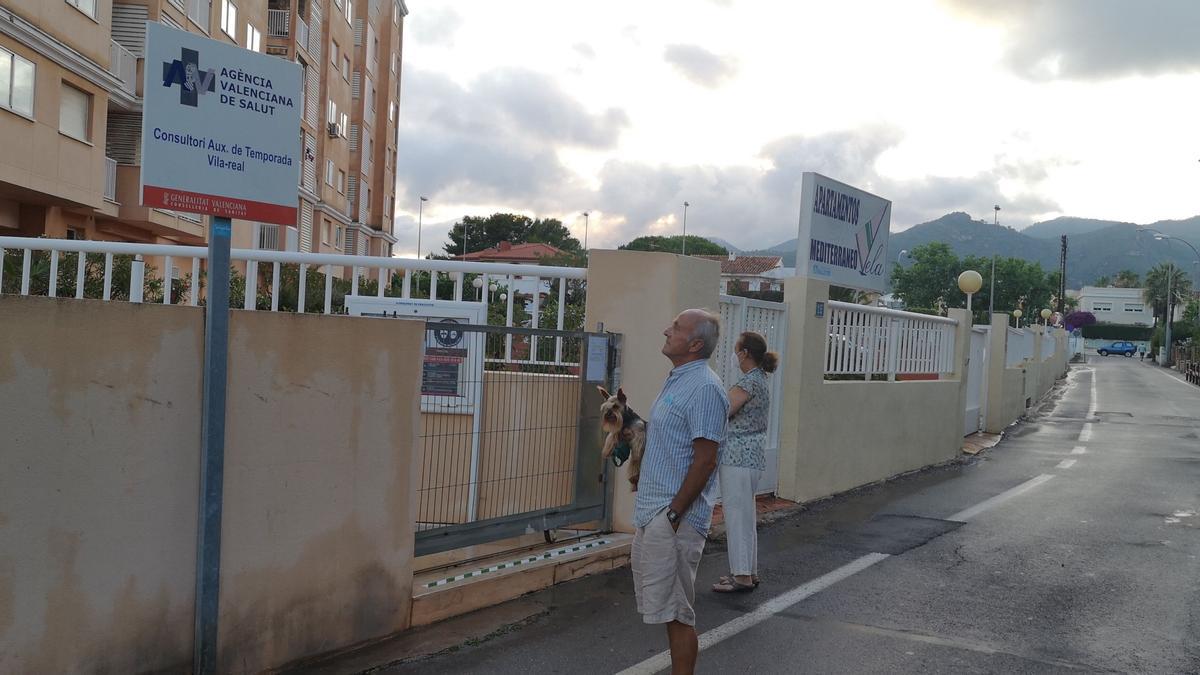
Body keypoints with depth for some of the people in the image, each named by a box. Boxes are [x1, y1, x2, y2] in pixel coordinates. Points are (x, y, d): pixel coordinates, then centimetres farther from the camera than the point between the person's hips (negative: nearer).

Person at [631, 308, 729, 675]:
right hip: (652, 513, 10)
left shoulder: (704, 388, -16)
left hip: (674, 517, -10)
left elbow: (705, 459, -20)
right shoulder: (677, 380, 14)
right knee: (665, 606, 16)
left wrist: (673, 514, -19)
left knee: (675, 610, -2)